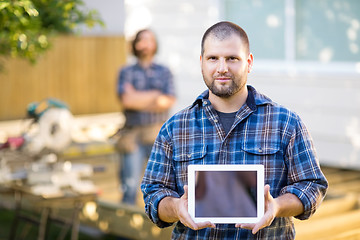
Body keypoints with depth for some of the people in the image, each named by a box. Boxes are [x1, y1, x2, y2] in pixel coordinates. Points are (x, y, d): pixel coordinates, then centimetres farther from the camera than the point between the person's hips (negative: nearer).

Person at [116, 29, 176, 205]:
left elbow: (168, 102, -4)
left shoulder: (164, 72, 12)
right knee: (130, 185, -3)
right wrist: (156, 95, -4)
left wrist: (137, 98, -6)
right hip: (133, 135, -1)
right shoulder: (126, 72, 9)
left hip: (158, 135, 1)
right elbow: (126, 99, -9)